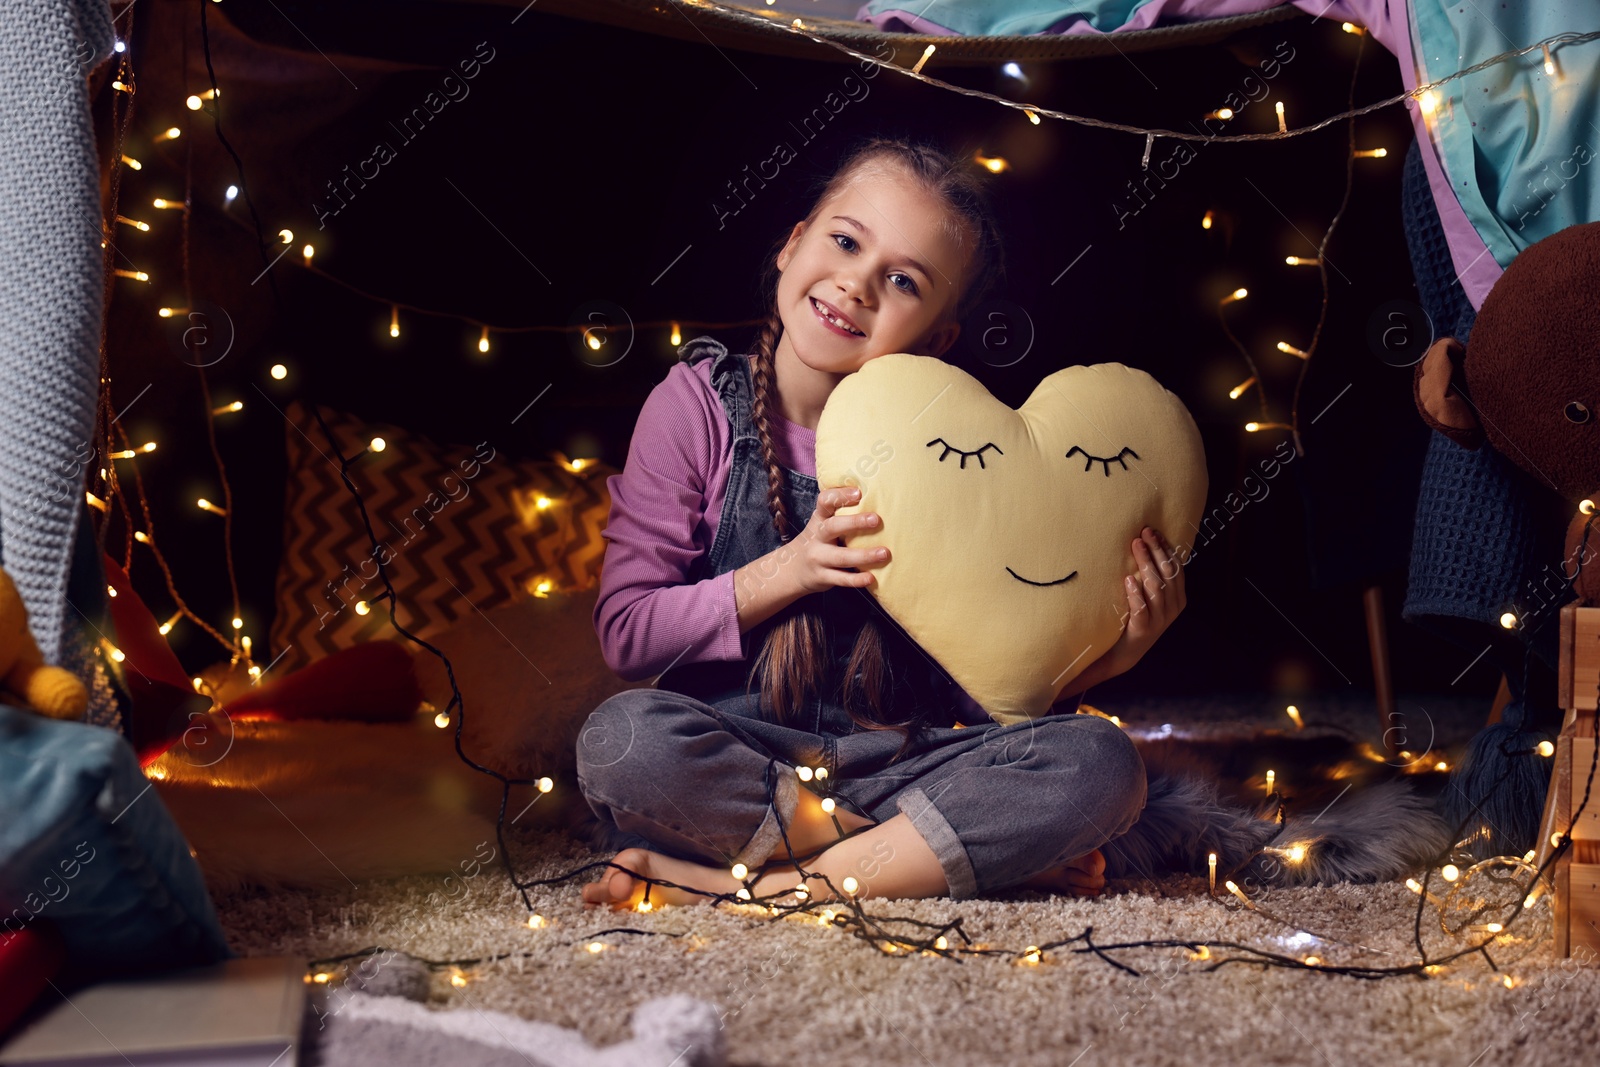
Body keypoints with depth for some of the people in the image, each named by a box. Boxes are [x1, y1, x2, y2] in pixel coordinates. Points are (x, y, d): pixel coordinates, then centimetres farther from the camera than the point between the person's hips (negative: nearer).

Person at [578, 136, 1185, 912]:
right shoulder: (700, 405, -3)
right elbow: (625, 632, -6)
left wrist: (1103, 658, -16)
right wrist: (788, 570, -18)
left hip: (897, 770, 2)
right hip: (730, 763, -1)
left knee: (1100, 764, -23)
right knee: (622, 737, -33)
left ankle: (732, 886, -24)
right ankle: (908, 857, -17)